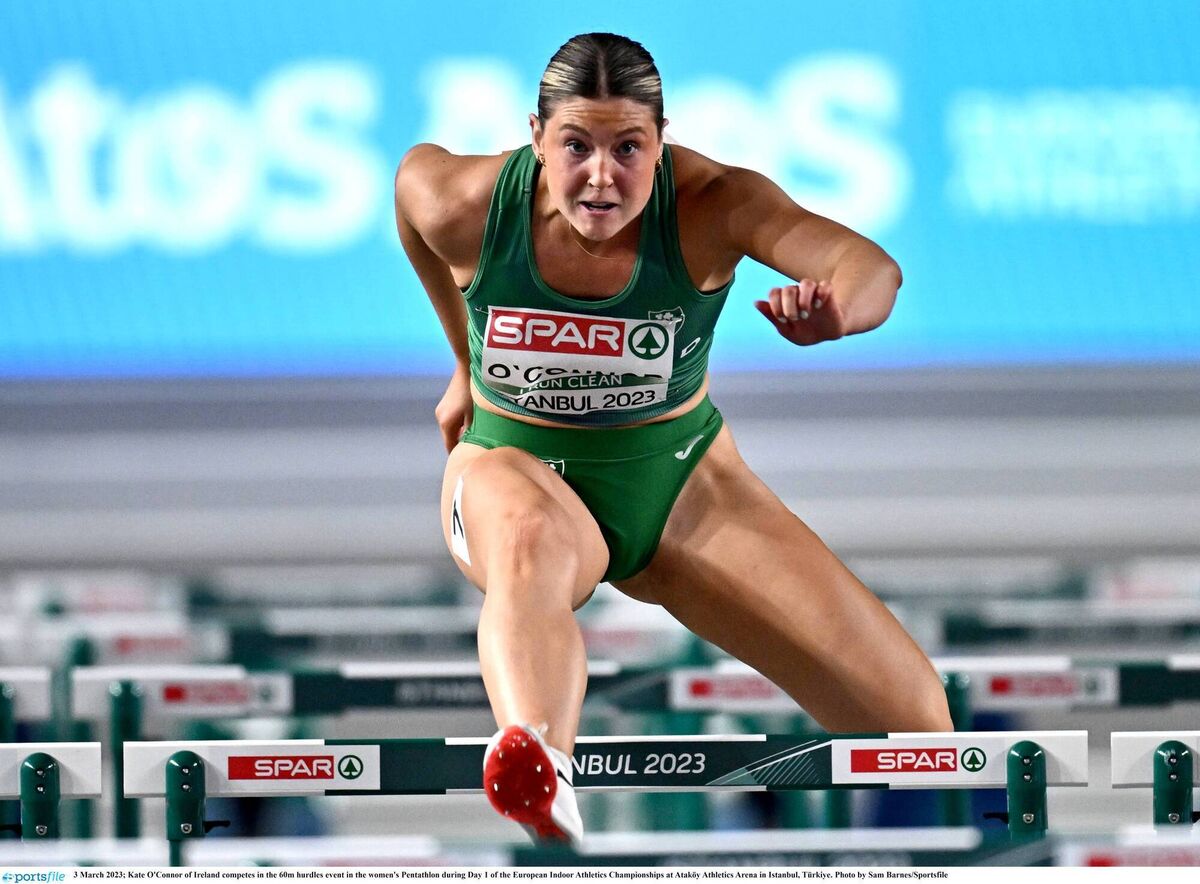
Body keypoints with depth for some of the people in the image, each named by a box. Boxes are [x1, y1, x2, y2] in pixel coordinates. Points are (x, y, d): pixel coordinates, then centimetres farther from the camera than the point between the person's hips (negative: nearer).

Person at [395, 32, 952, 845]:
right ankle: (537, 767, -78)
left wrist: (836, 311, -63)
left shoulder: (710, 205, -22)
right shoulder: (463, 205, -18)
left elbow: (872, 267, -37)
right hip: (519, 468, -2)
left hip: (680, 485, 2)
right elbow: (417, 172, 8)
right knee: (531, 545, -45)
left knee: (912, 720, -9)